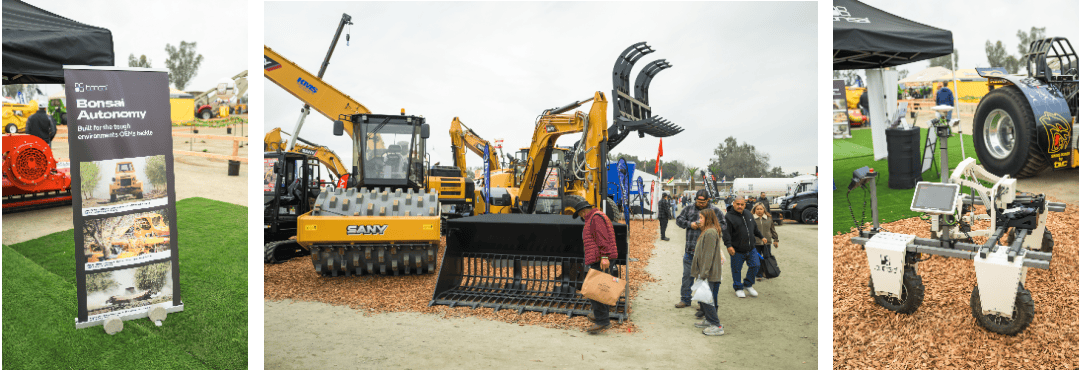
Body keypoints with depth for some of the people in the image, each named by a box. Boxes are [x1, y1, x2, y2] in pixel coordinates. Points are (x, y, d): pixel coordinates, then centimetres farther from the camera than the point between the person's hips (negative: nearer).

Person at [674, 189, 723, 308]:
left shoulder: (714, 210, 1)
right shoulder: (688, 209, 8)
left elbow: (723, 225, -1)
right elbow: (679, 220, 8)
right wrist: (690, 224, -9)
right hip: (690, 249, 3)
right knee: (687, 275, 10)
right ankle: (685, 300, 22)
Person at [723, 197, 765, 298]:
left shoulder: (748, 213, 9)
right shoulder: (729, 217, -12)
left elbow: (755, 228, 24)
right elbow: (726, 233, -19)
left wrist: (761, 237, 32)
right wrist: (729, 245, -30)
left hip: (751, 248, 6)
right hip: (737, 250, -6)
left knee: (755, 265, 7)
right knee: (736, 269, 5)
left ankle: (748, 285, 26)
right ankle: (738, 288, 23)